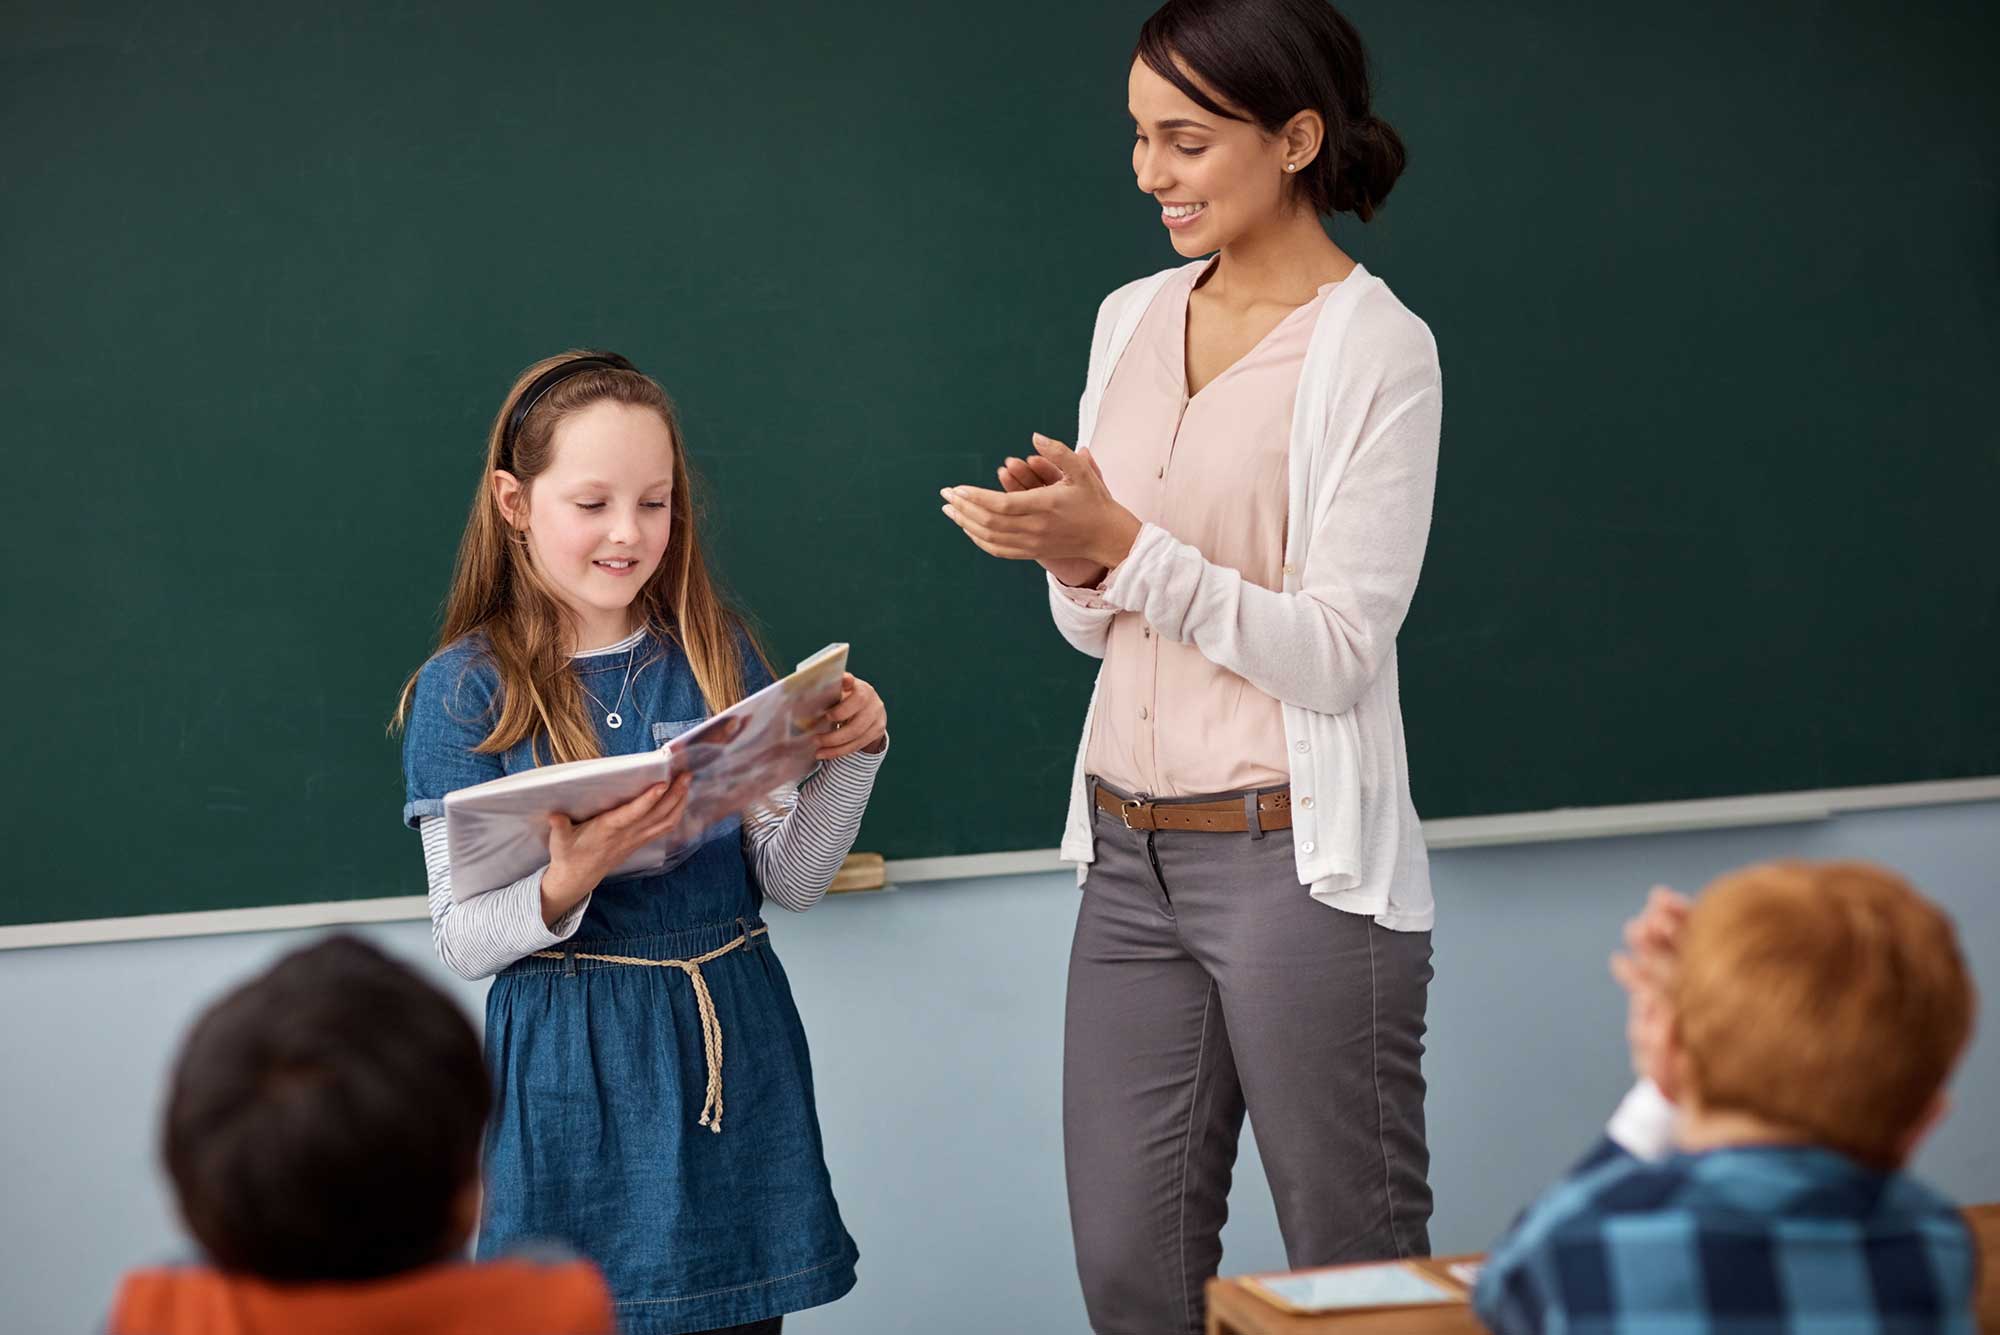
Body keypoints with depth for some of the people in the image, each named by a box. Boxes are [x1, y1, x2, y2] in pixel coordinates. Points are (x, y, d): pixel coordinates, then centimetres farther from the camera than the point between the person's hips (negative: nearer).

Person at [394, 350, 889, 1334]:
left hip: (736, 1054, 3)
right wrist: (565, 883, -26)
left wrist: (849, 759, -11)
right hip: (573, 1071, -3)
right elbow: (461, 944, -8)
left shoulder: (716, 656, 5)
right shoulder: (465, 690, -5)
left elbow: (791, 882, 5)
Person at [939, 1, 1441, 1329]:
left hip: (1295, 861, -7)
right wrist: (1068, 555, -6)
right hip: (1132, 857, 7)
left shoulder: (1376, 349, -9)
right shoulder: (1132, 322, 11)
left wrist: (1125, 543, -21)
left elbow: (1336, 654, -15)